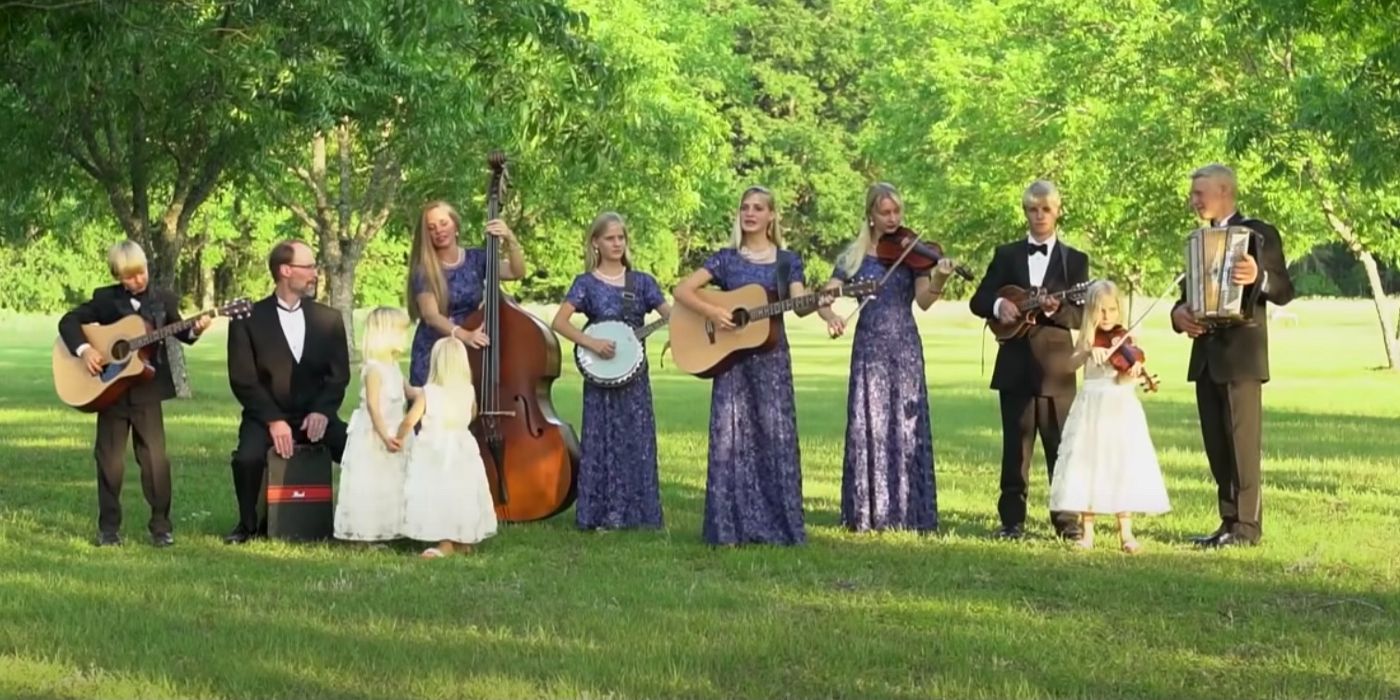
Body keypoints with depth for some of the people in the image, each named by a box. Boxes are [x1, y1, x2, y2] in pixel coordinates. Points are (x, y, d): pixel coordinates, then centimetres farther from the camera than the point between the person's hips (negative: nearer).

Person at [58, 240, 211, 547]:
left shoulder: (164, 300, 3)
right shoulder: (104, 299, 1)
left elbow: (180, 332, -3)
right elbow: (68, 321, -1)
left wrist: (195, 330, -25)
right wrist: (84, 349, -16)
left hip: (147, 391, 0)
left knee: (155, 458, -3)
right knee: (110, 460, 6)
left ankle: (161, 524, 6)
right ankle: (109, 527, 15)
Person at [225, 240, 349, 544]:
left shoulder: (329, 319, 9)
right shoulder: (248, 319, -2)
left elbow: (339, 374, 5)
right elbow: (243, 380, -6)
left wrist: (322, 411, -13)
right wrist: (273, 420, -17)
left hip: (315, 415, 2)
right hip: (266, 416, -2)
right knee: (247, 458, -32)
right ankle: (248, 525, -5)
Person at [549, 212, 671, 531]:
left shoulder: (641, 281, 7)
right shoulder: (587, 283, -1)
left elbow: (671, 314, -1)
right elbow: (559, 322, -10)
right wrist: (592, 343, -21)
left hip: (634, 372, 3)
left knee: (637, 441, 3)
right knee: (604, 441, -1)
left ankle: (634, 512, 10)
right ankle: (602, 514, 4)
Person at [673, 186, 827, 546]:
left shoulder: (787, 261, 7)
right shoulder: (726, 258, 6)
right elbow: (682, 290, -1)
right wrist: (712, 311, -17)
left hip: (771, 357, 0)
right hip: (730, 357, 0)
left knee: (776, 437, -4)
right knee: (731, 438, -3)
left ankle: (778, 525, 1)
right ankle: (732, 526, 1)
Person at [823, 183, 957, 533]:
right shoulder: (854, 256, 6)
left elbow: (923, 300, -9)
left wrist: (939, 279, -29)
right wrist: (830, 316, -21)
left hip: (905, 349, -1)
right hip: (868, 348, 1)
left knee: (907, 427, -3)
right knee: (867, 427, -2)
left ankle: (910, 512, 1)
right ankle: (867, 512, 4)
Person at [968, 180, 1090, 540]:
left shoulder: (1074, 261, 7)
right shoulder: (1006, 255, 11)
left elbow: (1083, 314, -2)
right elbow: (978, 300, 7)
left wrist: (1055, 309, -22)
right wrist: (998, 305, -15)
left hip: (1056, 366, -1)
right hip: (1015, 365, 1)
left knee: (1062, 446, 0)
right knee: (1016, 446, 4)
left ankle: (1067, 521, 5)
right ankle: (1012, 520, 8)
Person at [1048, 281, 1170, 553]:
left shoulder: (1127, 340, 0)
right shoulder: (1087, 339, 6)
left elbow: (1123, 379, -11)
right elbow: (1072, 363, -11)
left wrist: (1132, 373, -32)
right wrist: (1089, 351, -27)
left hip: (1121, 409, -1)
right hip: (1091, 410, 1)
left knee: (1122, 467, -4)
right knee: (1088, 465, 0)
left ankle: (1126, 534, 2)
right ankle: (1087, 533, 8)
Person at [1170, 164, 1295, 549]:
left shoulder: (1258, 234, -5)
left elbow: (1284, 291, -10)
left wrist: (1259, 277, -31)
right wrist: (1179, 313, -4)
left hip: (1241, 356, -7)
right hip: (1206, 356, 7)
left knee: (1242, 442, -6)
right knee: (1216, 446, 8)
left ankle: (1247, 526, -3)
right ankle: (1229, 522, 13)